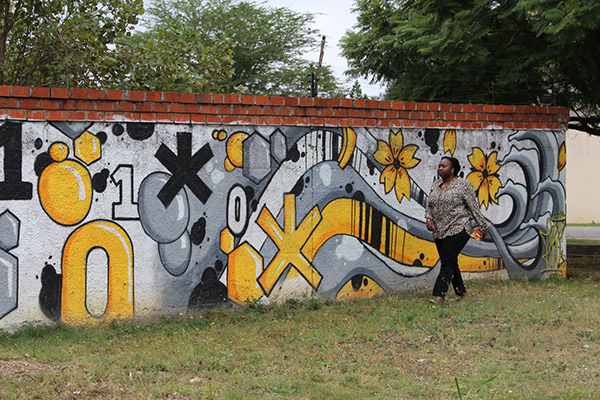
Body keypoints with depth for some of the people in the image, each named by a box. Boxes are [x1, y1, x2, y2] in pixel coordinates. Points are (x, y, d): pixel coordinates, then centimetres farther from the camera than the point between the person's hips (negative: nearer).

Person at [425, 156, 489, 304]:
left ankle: (439, 295, -17)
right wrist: (428, 218, -1)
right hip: (439, 232, 7)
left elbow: (474, 207, -3)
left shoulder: (463, 185, -5)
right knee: (450, 263, 9)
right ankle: (461, 292, 21)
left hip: (458, 230, -7)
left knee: (448, 262, -13)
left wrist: (483, 226, 0)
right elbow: (429, 206, 19)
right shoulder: (435, 185, 13)